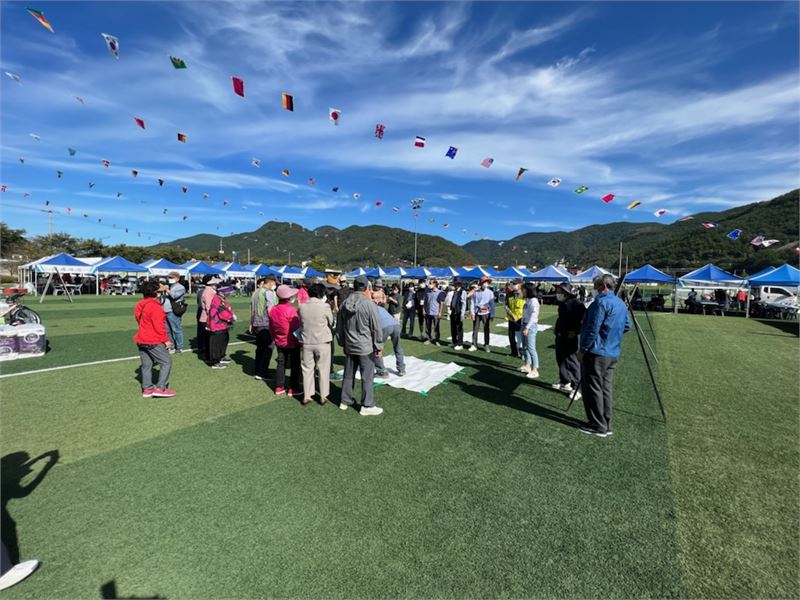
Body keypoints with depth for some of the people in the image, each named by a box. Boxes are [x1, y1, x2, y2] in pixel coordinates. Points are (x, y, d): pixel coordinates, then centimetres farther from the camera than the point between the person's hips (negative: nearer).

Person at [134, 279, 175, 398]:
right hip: (154, 341, -9)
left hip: (141, 340, 9)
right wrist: (166, 340, -12)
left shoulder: (139, 305, 10)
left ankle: (147, 389, 20)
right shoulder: (154, 306, -18)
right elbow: (159, 326, -19)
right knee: (166, 361, -2)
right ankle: (161, 388, -5)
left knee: (146, 364, 14)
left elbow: (140, 321, 18)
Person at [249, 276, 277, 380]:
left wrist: (251, 324, 22)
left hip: (256, 324, 8)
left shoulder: (256, 292, 14)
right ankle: (261, 373, -1)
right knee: (268, 349, -2)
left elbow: (252, 308, 18)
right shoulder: (269, 292, -11)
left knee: (259, 348, 16)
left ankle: (258, 371, 22)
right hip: (266, 324, -8)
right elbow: (270, 309, -17)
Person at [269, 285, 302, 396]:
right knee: (294, 365, 6)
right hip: (293, 343, -6)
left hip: (279, 342, 6)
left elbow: (271, 328, 9)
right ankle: (293, 388, 12)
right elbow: (297, 328, -19)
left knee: (281, 364, 16)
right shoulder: (291, 310, -23)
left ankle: (279, 387, 22)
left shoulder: (272, 310, -1)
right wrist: (300, 341, -6)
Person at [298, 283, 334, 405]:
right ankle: (323, 396, 19)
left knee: (307, 369, 14)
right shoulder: (325, 306, -14)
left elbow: (300, 322, 5)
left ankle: (307, 396, 20)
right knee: (323, 370, 11)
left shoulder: (302, 306, -4)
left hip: (306, 342, 3)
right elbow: (331, 322, -3)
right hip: (322, 342, -3)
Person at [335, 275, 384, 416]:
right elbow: (377, 329, -13)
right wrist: (379, 347, -3)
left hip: (349, 347, 6)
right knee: (367, 377, 4)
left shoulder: (344, 305, 3)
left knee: (348, 375, 17)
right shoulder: (369, 305, -16)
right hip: (366, 347, -6)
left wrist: (342, 343, 22)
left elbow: (339, 327, 12)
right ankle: (367, 406, 11)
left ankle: (345, 401, 29)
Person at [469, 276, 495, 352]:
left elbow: (492, 304, 4)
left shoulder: (490, 293, 2)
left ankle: (486, 345, 18)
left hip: (486, 313, -1)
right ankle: (474, 345, 10)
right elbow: (473, 302, 6)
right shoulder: (476, 292, 4)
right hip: (477, 313, 1)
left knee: (486, 329, 6)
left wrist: (492, 315, 1)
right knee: (475, 329, 2)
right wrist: (472, 312, -2)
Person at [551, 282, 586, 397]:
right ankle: (565, 382, 32)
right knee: (560, 360, 17)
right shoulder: (562, 303, 12)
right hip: (560, 336, 9)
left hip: (570, 337, -9)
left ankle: (577, 387, 5)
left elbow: (584, 318, -21)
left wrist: (576, 331, -22)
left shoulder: (576, 304, -15)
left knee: (572, 362, -4)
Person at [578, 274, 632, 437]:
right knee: (607, 388, 13)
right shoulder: (621, 304, 13)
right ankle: (606, 425, 20)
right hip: (613, 353, 9)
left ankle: (598, 426, 4)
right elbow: (627, 326, 23)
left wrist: (583, 349, -13)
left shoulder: (601, 302, -15)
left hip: (597, 352, -9)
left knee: (593, 389, -1)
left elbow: (592, 329, -19)